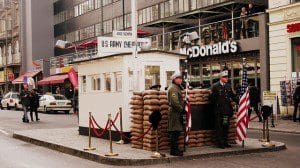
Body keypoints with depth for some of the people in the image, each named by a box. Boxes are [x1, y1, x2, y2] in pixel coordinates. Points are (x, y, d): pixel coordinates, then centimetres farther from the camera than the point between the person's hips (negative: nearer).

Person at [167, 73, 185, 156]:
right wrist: (181, 109, -16)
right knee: (174, 132, -8)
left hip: (177, 113, 11)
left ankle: (175, 149, 20)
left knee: (176, 132, 13)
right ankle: (173, 150, -6)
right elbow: (174, 102, -23)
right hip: (175, 113, -11)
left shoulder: (177, 87, 21)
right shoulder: (173, 88, -14)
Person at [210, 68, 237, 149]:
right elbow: (212, 98, -6)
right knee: (219, 126, -2)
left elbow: (232, 96, 19)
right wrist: (216, 104, -4)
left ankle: (225, 142, 20)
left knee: (226, 126, 11)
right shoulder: (215, 86, -6)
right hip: (219, 110, -6)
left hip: (227, 110, 6)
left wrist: (233, 101, 4)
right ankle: (220, 143, 3)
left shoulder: (228, 86, 12)